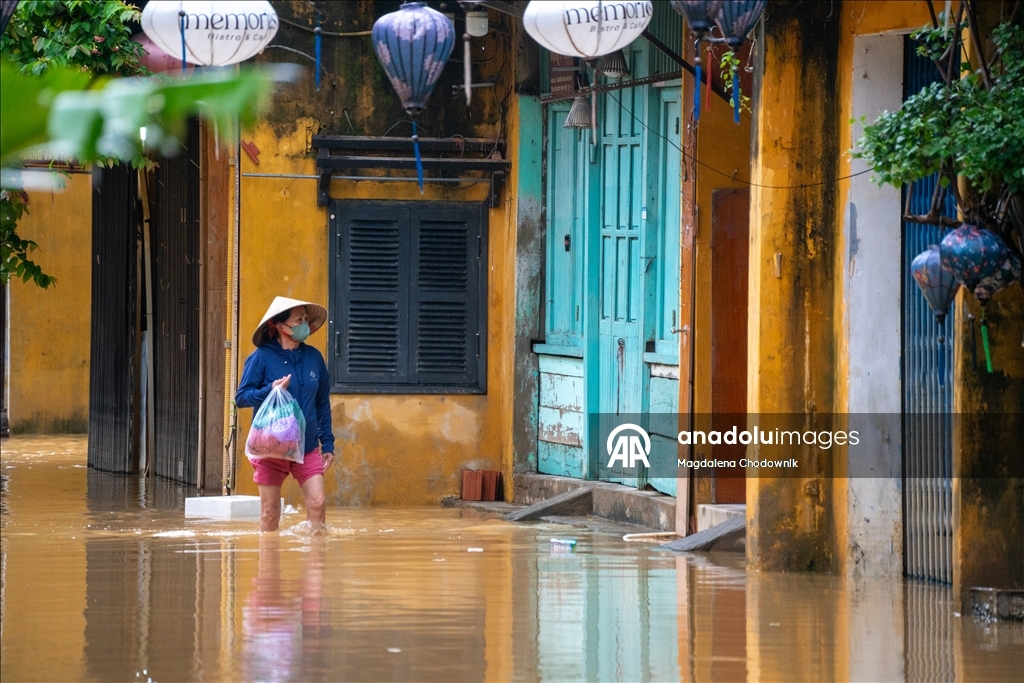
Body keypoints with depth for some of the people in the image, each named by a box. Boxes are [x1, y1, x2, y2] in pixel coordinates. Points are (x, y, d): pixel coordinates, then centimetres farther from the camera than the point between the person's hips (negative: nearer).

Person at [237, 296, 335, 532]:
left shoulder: (313, 357, 6)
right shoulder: (262, 358, -6)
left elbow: (323, 403, 12)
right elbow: (241, 397, -5)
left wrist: (328, 443, 9)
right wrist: (270, 391, -22)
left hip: (307, 448, 3)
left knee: (317, 503, -11)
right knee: (270, 514, 4)